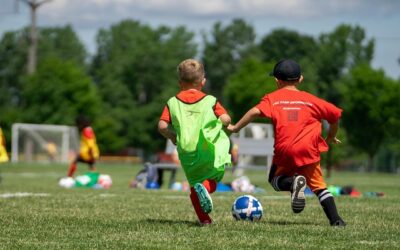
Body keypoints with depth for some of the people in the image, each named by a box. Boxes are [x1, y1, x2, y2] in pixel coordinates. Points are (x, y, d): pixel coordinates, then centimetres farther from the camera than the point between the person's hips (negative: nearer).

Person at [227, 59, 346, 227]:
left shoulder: (272, 98, 9)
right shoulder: (311, 99, 14)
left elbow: (256, 111, -9)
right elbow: (335, 114, 17)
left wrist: (235, 128, -2)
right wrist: (331, 137, 33)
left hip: (284, 151, -1)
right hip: (308, 150, 1)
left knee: (275, 180, 22)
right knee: (319, 186, 14)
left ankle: (293, 182, -12)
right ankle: (335, 219, -4)